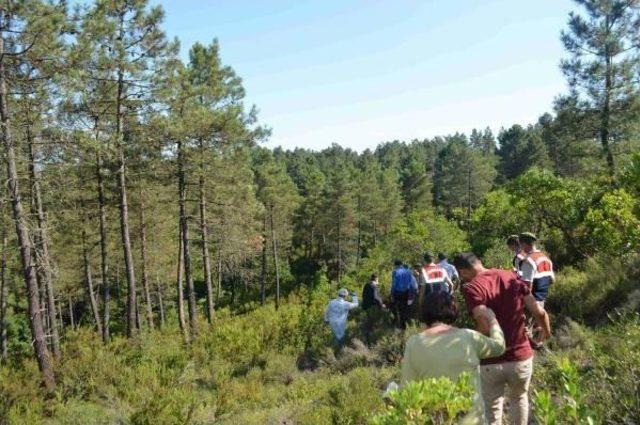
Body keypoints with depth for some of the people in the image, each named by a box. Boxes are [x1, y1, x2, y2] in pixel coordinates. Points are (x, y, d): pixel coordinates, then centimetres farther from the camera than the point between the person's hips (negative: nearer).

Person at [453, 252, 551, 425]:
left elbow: (486, 326, -28)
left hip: (490, 362, -4)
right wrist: (546, 331, 19)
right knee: (519, 398, 30)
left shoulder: (471, 287, -16)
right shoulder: (513, 277, -1)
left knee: (492, 408, 19)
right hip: (521, 357, 4)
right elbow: (539, 312, 0)